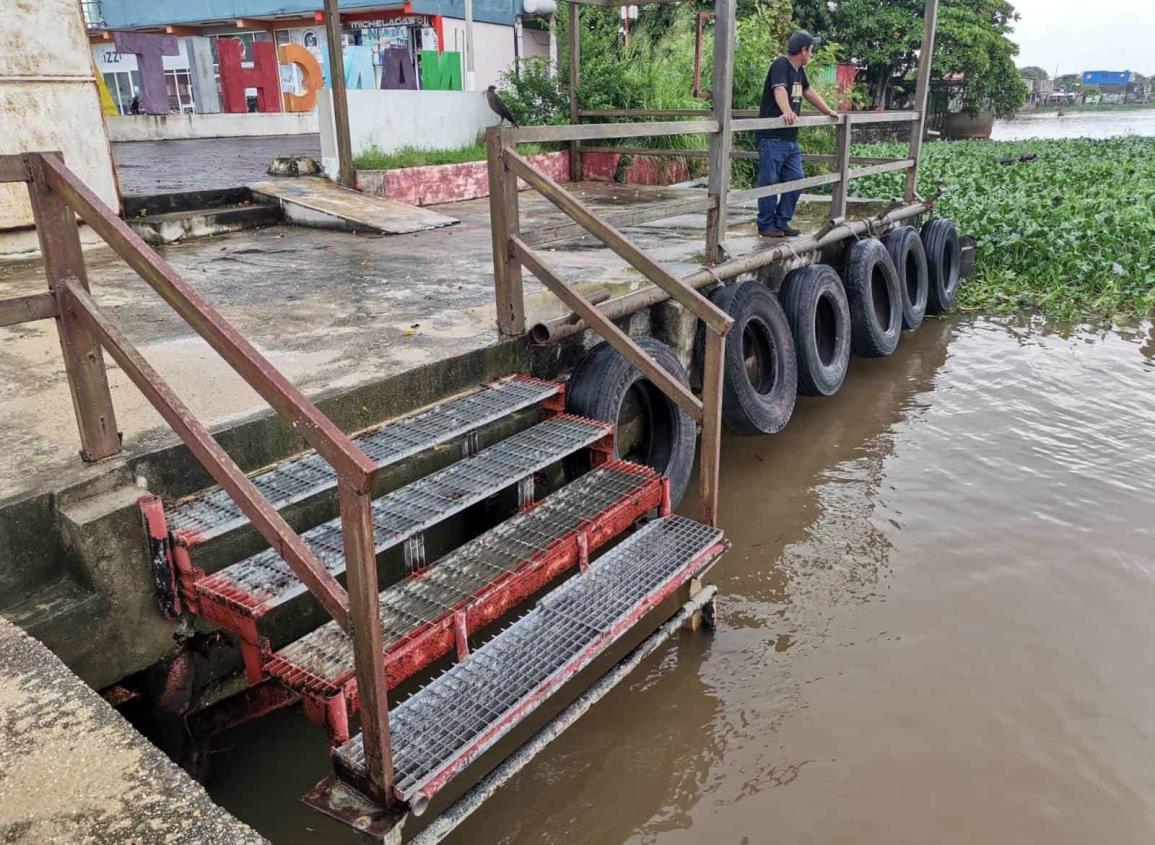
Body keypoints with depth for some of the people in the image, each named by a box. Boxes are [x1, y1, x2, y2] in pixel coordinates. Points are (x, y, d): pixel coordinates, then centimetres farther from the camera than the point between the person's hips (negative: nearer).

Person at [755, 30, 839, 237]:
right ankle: (766, 225, 7)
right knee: (769, 182, -3)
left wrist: (828, 111, 37)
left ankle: (781, 222, 16)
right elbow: (779, 90, -29)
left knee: (796, 180, 7)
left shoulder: (799, 70, 17)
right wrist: (787, 112, -47)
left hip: (791, 139, 9)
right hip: (772, 137, -9)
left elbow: (808, 92, 32)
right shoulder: (780, 65, -10)